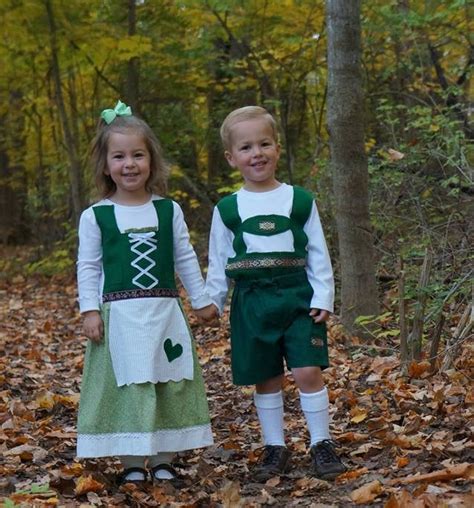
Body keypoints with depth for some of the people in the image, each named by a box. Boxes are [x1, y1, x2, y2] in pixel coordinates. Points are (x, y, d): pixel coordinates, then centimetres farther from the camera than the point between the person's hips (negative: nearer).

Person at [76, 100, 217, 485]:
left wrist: (202, 300, 11)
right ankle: (132, 462, 9)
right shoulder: (95, 216, 0)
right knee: (126, 387, 0)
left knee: (170, 386, 5)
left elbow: (186, 259, 10)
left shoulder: (169, 210, 5)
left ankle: (163, 460, 15)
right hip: (120, 315, -2)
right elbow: (88, 267, 1)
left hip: (165, 313, 2)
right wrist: (90, 310, -7)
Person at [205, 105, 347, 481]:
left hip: (298, 297, -1)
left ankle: (322, 444, 4)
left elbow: (319, 255, 4)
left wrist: (323, 298, -2)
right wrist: (211, 305, 4)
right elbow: (218, 264, 9)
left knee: (308, 371, -9)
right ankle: (275, 447, 20)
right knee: (266, 379, 8)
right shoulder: (228, 209, 4)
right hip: (252, 303, 1)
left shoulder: (300, 200, 3)